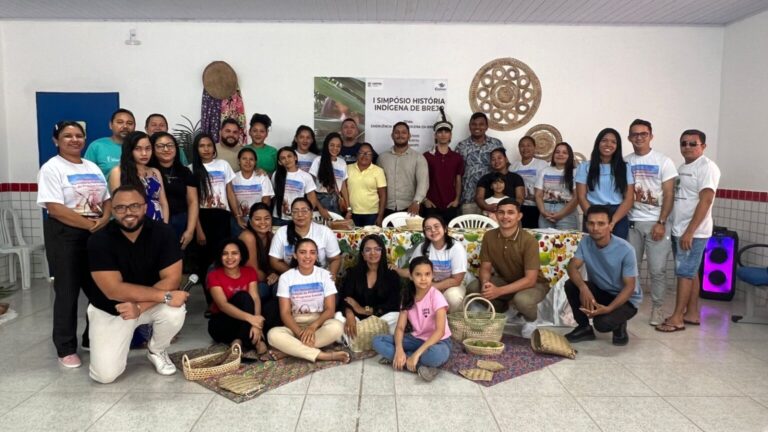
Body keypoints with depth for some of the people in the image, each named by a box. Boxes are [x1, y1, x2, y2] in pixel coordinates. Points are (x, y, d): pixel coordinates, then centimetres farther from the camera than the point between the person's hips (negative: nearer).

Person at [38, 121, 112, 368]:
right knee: (67, 291, 0)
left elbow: (107, 199, 13)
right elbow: (55, 208, -15)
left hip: (97, 233, 6)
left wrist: (104, 219, -9)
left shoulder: (93, 167, 14)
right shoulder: (52, 168, -5)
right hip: (65, 235, -6)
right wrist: (89, 224, -17)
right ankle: (66, 348, 11)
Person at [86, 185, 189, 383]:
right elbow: (114, 290, -26)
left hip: (151, 304, 1)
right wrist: (166, 296, -31)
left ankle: (156, 351, 3)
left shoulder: (163, 232, -16)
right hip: (110, 310, -1)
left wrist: (140, 306, -32)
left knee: (175, 312, -31)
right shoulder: (99, 240, -20)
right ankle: (121, 339, 20)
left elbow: (172, 279, -19)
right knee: (105, 374, -15)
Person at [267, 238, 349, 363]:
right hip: (295, 326, 0)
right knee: (273, 334, -33)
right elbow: (285, 312, -6)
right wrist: (300, 333, -23)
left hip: (319, 324, 0)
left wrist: (313, 326, -22)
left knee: (336, 327, -34)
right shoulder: (286, 277, 0)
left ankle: (295, 350, -24)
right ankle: (323, 356, -34)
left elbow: (330, 309, -4)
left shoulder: (324, 274, 0)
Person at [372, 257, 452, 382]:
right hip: (416, 339, 6)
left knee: (436, 354, -43)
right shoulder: (407, 296, -2)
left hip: (437, 341, -6)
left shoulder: (436, 296, -18)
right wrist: (399, 350, -25)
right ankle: (423, 366, -22)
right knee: (378, 341, -16)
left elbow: (440, 331, -27)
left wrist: (416, 354, -33)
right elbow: (400, 327, -5)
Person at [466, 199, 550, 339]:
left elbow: (530, 279, -29)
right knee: (473, 288, -19)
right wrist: (485, 284, -29)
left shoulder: (529, 240, -26)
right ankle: (500, 309, 12)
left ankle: (531, 319, 0)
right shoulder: (489, 236, -12)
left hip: (533, 284, -4)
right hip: (504, 280, 4)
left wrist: (499, 291, -39)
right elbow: (485, 268, -5)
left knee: (522, 299, -38)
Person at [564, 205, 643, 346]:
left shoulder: (625, 249, -24)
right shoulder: (585, 242, -11)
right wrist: (583, 287, -39)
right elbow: (572, 267, -18)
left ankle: (619, 325, 7)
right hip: (600, 291, 5)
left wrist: (608, 308, -35)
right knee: (570, 285, -22)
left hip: (626, 298, -5)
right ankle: (584, 328, 0)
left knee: (603, 323, -32)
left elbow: (629, 286, -22)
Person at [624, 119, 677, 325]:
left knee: (657, 269, -1)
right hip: (632, 222, 2)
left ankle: (657, 307, 11)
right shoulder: (625, 162, 7)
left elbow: (669, 196, -3)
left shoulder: (663, 161, 0)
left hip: (656, 223, -2)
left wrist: (661, 223, -11)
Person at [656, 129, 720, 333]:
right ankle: (692, 313, 20)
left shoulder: (707, 167, -11)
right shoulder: (682, 167, 15)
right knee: (690, 272, 13)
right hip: (678, 230, 8)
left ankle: (677, 318, 0)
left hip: (694, 232, -8)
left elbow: (705, 201, -19)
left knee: (685, 273, -5)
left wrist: (689, 232, -22)